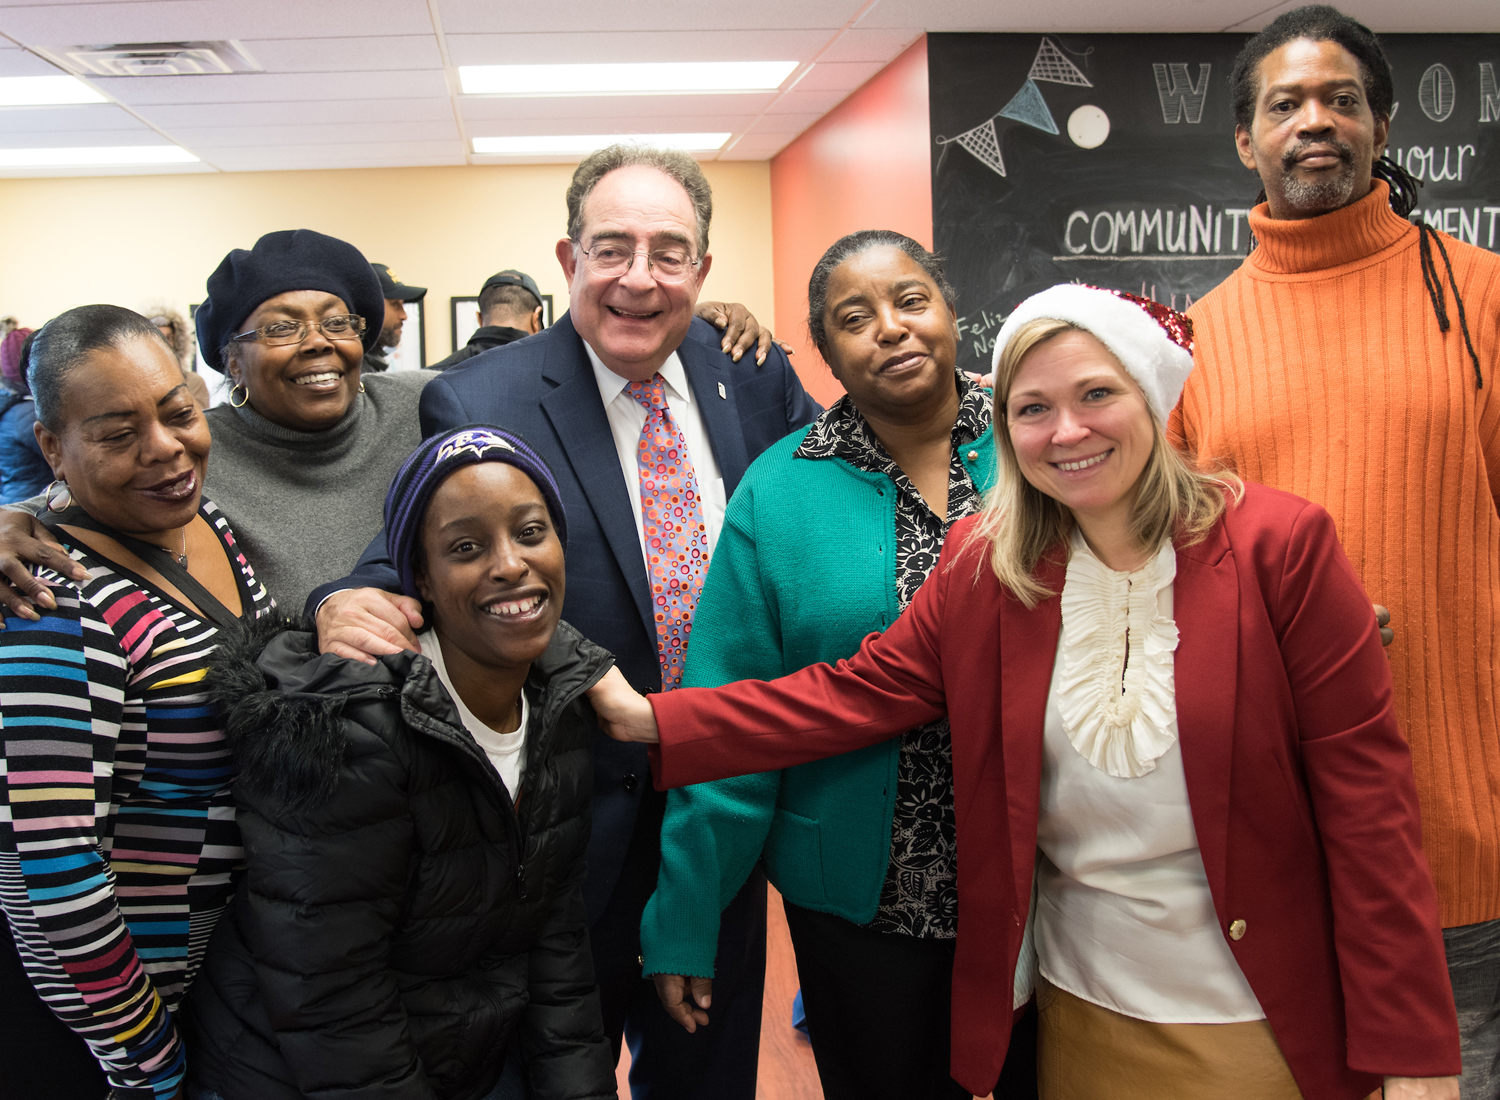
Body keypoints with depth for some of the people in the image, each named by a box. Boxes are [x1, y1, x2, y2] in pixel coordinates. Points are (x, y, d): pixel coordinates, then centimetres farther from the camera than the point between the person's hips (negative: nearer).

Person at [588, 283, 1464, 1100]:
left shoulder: (1279, 544, -14)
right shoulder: (983, 565, -3)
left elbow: (1366, 796, -13)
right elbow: (862, 691, -7)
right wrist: (654, 719, -16)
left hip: (1262, 1021, -3)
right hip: (1079, 1007, 3)